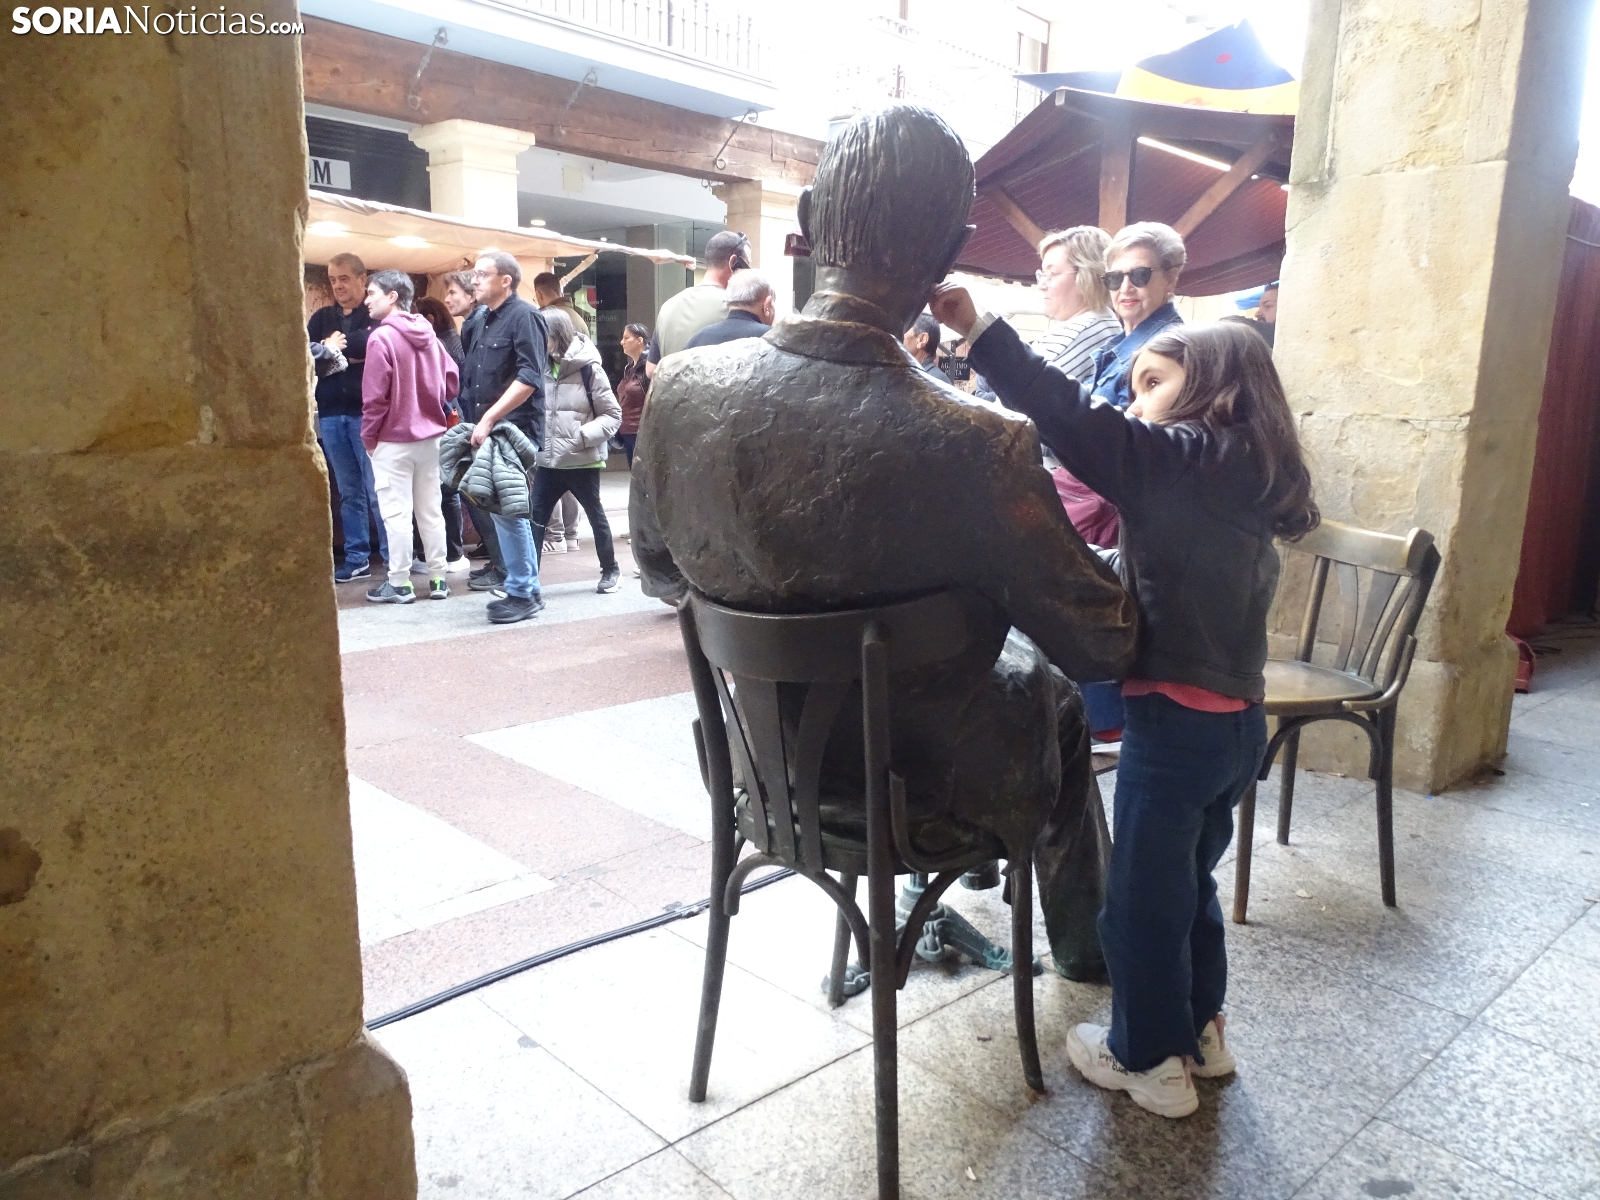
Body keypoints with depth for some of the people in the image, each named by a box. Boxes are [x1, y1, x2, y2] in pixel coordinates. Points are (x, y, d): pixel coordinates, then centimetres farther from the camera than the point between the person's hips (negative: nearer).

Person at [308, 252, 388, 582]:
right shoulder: (322, 318, 16)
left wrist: (338, 345, -6)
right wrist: (327, 351, -10)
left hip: (366, 412, -5)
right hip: (331, 414, 5)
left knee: (378, 490, -5)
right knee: (349, 492, 10)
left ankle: (393, 559, 1)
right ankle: (357, 558, 16)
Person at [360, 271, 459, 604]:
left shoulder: (381, 337, -14)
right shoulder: (428, 333, 6)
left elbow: (374, 395, -15)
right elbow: (452, 379, 8)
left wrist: (368, 435, -4)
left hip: (393, 439, -6)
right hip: (430, 435, 6)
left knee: (396, 512, 0)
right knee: (430, 509, 11)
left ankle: (399, 583, 5)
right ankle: (437, 579, 15)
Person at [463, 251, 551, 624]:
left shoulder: (523, 316, -9)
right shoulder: (478, 319, 16)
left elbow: (529, 377, -19)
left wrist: (489, 418, -20)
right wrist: (477, 421, 9)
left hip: (515, 429, -8)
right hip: (488, 429, 8)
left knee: (509, 510, -7)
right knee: (501, 509, 11)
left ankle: (523, 593, 3)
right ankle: (526, 587, 20)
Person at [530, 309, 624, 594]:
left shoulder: (589, 369, -10)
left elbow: (613, 414, -8)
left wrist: (583, 436, -20)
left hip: (582, 461, -4)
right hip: (548, 461, 5)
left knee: (595, 514, 11)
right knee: (535, 517, 2)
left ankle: (610, 569, 28)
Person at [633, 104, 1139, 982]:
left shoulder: (681, 390, -20)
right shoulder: (978, 448, -35)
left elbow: (657, 570, -1)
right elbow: (1104, 646, -20)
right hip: (936, 786, -4)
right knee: (1053, 690, 29)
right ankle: (1083, 943, 51)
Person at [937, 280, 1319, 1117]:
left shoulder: (1183, 460, -15)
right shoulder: (1245, 483, 10)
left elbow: (1080, 425, -26)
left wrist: (979, 330, -28)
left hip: (1175, 720, -9)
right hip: (1236, 719, 9)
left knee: (1142, 896, 9)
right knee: (1189, 880, 25)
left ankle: (1148, 1057, 25)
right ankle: (1200, 1029, 40)